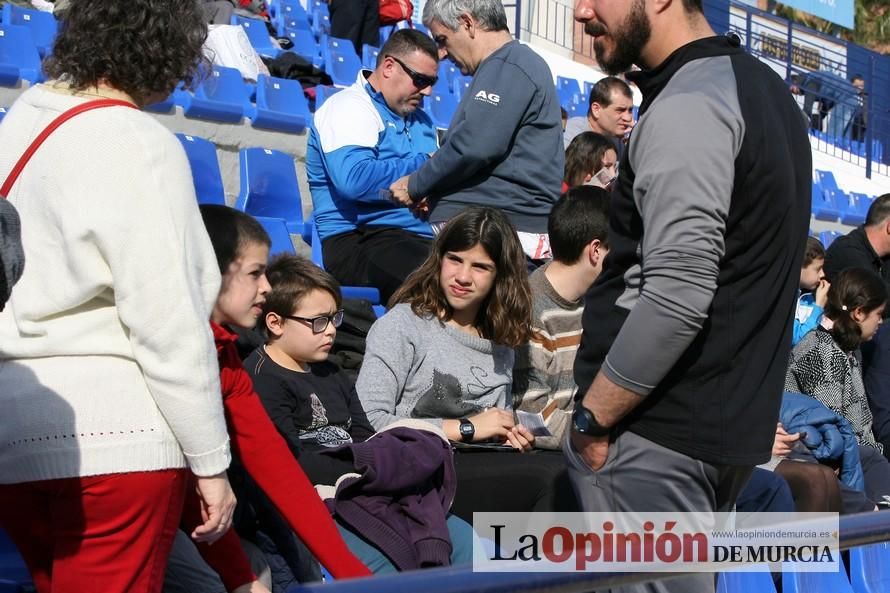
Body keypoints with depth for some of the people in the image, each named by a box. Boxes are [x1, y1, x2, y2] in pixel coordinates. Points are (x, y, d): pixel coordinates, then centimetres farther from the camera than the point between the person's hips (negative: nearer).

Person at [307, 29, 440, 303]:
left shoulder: (420, 120, 26)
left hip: (422, 238, 8)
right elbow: (353, 180, -18)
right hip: (358, 238, -8)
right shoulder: (349, 108, -1)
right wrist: (423, 165, -7)